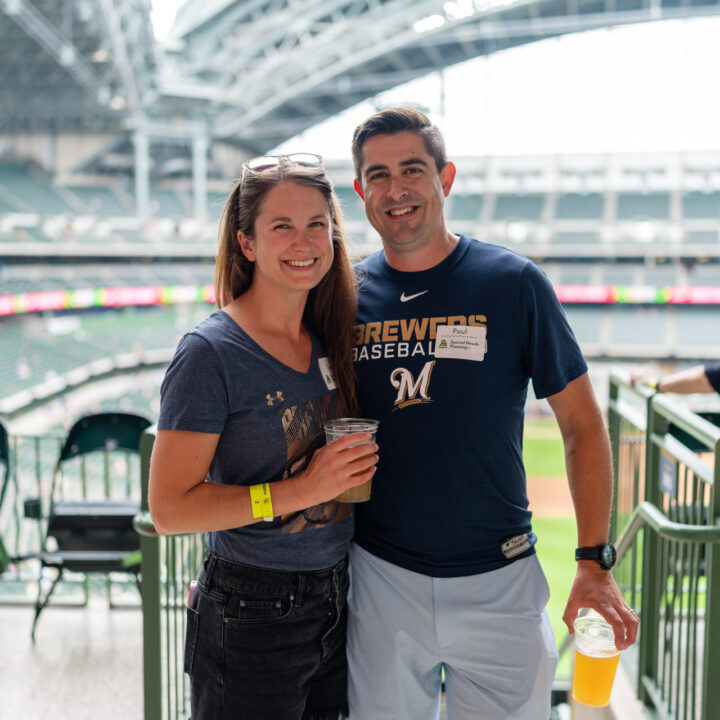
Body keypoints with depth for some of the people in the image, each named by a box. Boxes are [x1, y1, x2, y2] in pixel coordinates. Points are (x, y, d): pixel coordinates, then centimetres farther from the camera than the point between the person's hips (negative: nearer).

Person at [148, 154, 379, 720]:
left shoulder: (329, 339, 4)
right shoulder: (210, 353, -16)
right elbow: (170, 509, -18)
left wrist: (361, 464, 0)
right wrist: (298, 491, -24)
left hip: (336, 603, 6)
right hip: (250, 615, -6)